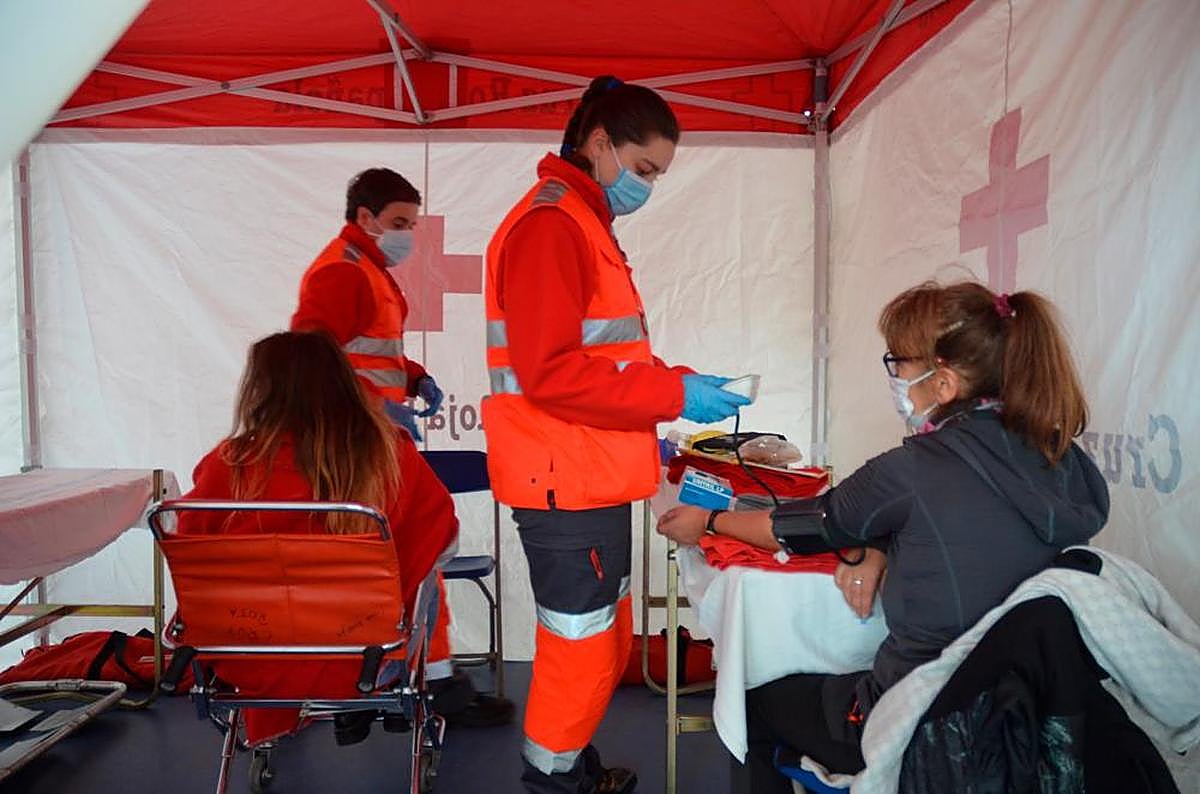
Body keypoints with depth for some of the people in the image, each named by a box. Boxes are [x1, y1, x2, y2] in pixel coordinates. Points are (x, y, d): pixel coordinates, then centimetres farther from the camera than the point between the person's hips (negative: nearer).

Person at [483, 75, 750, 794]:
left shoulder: (584, 223, 18)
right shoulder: (550, 225, -14)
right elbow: (548, 372, -23)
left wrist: (645, 430, 14)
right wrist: (673, 392, -19)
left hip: (592, 478, 10)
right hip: (567, 485, -10)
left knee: (604, 641, 20)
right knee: (583, 650, 2)